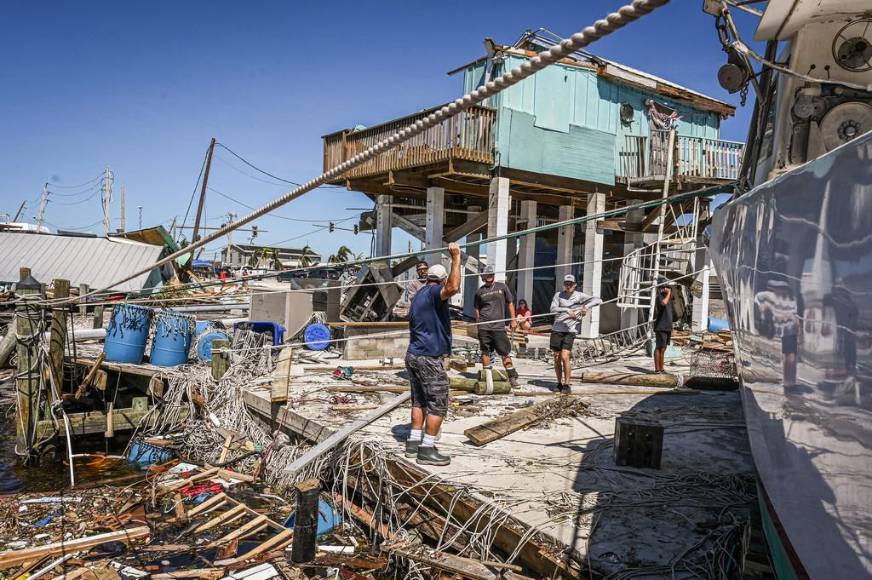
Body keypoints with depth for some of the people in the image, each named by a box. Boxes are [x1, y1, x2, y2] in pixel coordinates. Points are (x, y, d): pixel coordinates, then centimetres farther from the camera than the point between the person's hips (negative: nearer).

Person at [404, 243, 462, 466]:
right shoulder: (433, 293, -11)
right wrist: (456, 258, -27)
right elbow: (453, 288, -34)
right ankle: (427, 450, -2)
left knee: (419, 401, 16)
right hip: (428, 358, -10)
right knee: (438, 403, -3)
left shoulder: (418, 295, 19)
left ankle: (413, 443, 19)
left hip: (413, 354, 10)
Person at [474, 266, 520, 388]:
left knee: (505, 352, -1)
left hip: (499, 326, -1)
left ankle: (512, 377, 5)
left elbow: (510, 303, 12)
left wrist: (513, 319, 7)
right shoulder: (479, 291, 8)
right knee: (485, 352, 4)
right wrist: (478, 325, 9)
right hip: (484, 327, 1)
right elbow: (477, 309, 14)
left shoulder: (502, 287, 7)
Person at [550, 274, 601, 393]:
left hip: (570, 331, -2)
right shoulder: (558, 295, 6)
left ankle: (566, 384, -4)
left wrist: (586, 306, -22)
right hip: (557, 330, 3)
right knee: (557, 358, 6)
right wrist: (567, 310, -21)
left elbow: (597, 300, -6)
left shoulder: (579, 296, 1)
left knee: (565, 357, -14)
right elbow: (553, 309, -8)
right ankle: (559, 383, 20)